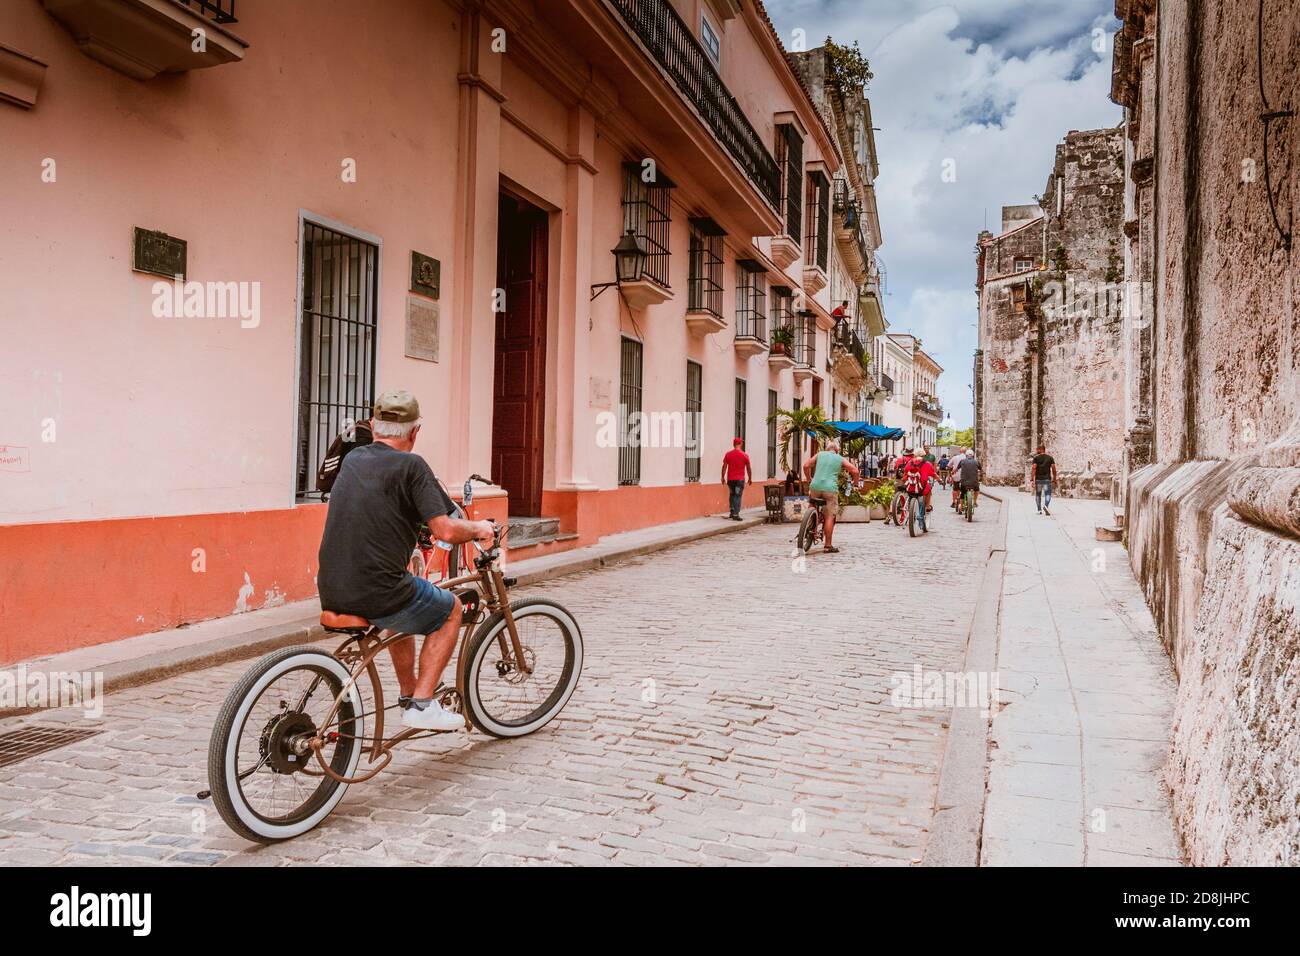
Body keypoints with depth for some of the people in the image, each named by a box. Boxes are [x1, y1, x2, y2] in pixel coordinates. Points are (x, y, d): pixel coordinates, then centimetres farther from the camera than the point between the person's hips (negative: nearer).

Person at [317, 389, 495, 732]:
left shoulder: (352, 459, 12)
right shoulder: (410, 465, -9)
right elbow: (445, 531, -16)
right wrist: (478, 528, 3)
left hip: (332, 595, 7)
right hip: (377, 594, -7)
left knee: (402, 605, 34)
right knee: (450, 610, 18)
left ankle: (407, 696, 39)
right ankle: (422, 705, 11)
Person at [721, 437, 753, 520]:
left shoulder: (728, 454, -1)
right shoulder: (744, 455, -5)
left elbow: (724, 466, -1)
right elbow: (748, 468, 1)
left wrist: (723, 477, 8)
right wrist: (750, 478, 12)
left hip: (730, 479, 2)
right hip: (740, 479, -2)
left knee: (732, 495, 19)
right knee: (738, 496, 0)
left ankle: (732, 512, 17)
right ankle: (735, 514, -5)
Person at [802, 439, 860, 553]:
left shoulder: (820, 454, 16)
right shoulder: (841, 459, 12)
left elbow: (806, 466, 11)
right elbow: (855, 471, 5)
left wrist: (809, 479, 25)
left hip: (815, 486, 2)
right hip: (830, 488, -2)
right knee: (830, 517, 1)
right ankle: (828, 546, 0)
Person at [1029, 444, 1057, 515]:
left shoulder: (1036, 458, -1)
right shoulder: (1050, 458, 6)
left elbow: (1033, 468, -10)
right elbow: (1054, 469, 2)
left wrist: (1032, 479, -12)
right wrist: (1054, 479, 10)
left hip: (1038, 479, 0)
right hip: (1047, 479, 0)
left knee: (1038, 495, 13)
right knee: (1047, 494, -2)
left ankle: (1039, 510, 16)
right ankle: (1046, 506, -28)